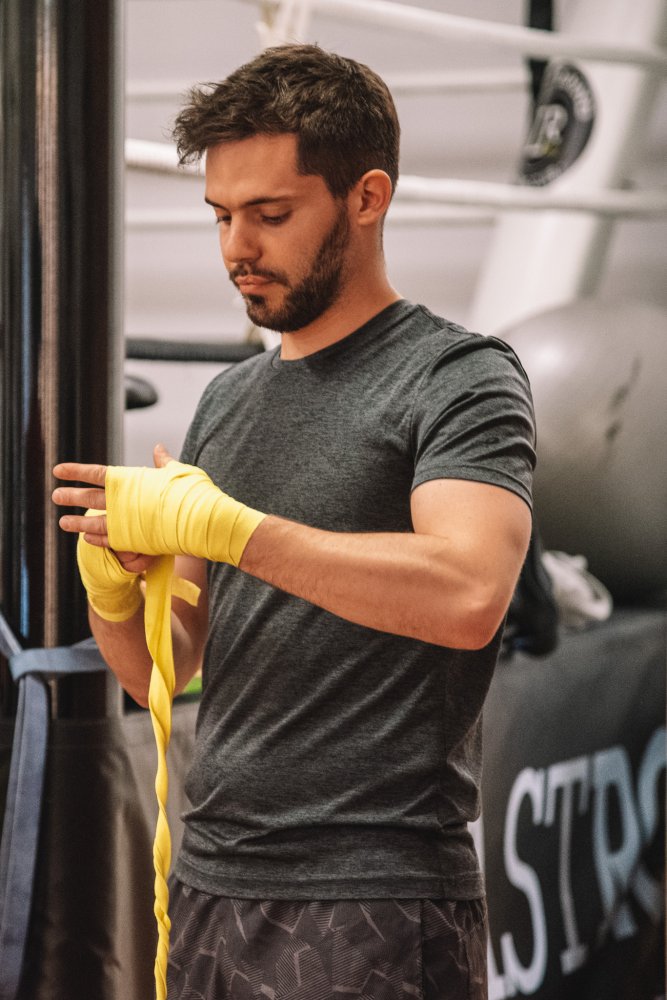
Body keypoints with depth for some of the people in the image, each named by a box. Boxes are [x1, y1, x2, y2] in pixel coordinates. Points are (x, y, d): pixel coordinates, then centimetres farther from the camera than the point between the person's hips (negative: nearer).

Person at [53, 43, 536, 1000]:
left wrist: (217, 523, -20)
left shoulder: (459, 377, -5)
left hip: (376, 902, -7)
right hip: (210, 884, 7)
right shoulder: (228, 400, 15)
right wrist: (112, 589, -6)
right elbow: (160, 670, 16)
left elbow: (467, 595, -24)